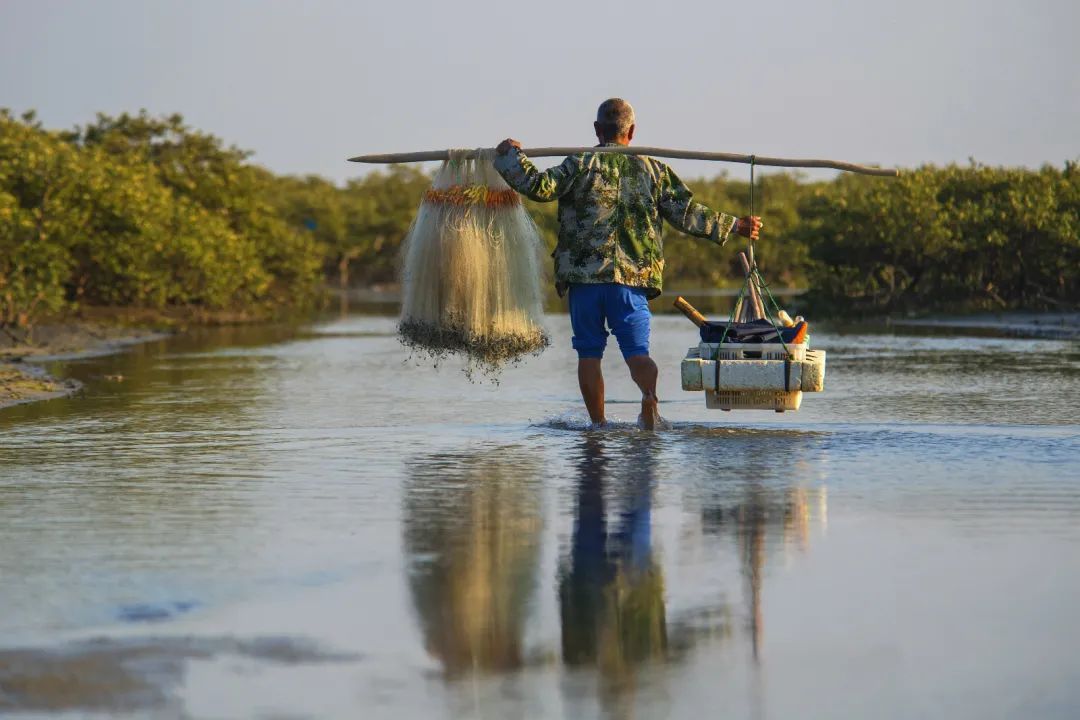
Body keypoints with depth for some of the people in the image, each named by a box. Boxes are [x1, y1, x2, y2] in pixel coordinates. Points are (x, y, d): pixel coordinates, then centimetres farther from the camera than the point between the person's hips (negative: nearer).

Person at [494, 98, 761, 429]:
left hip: (583, 276, -1)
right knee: (637, 350, -1)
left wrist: (509, 156, 4)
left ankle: (598, 424, 7)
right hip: (633, 278, 1)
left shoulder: (580, 164, 2)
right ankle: (649, 394, -32)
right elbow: (686, 213, 9)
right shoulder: (653, 169, 10)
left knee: (589, 353, 8)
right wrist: (734, 225, 20)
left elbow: (541, 186, -10)